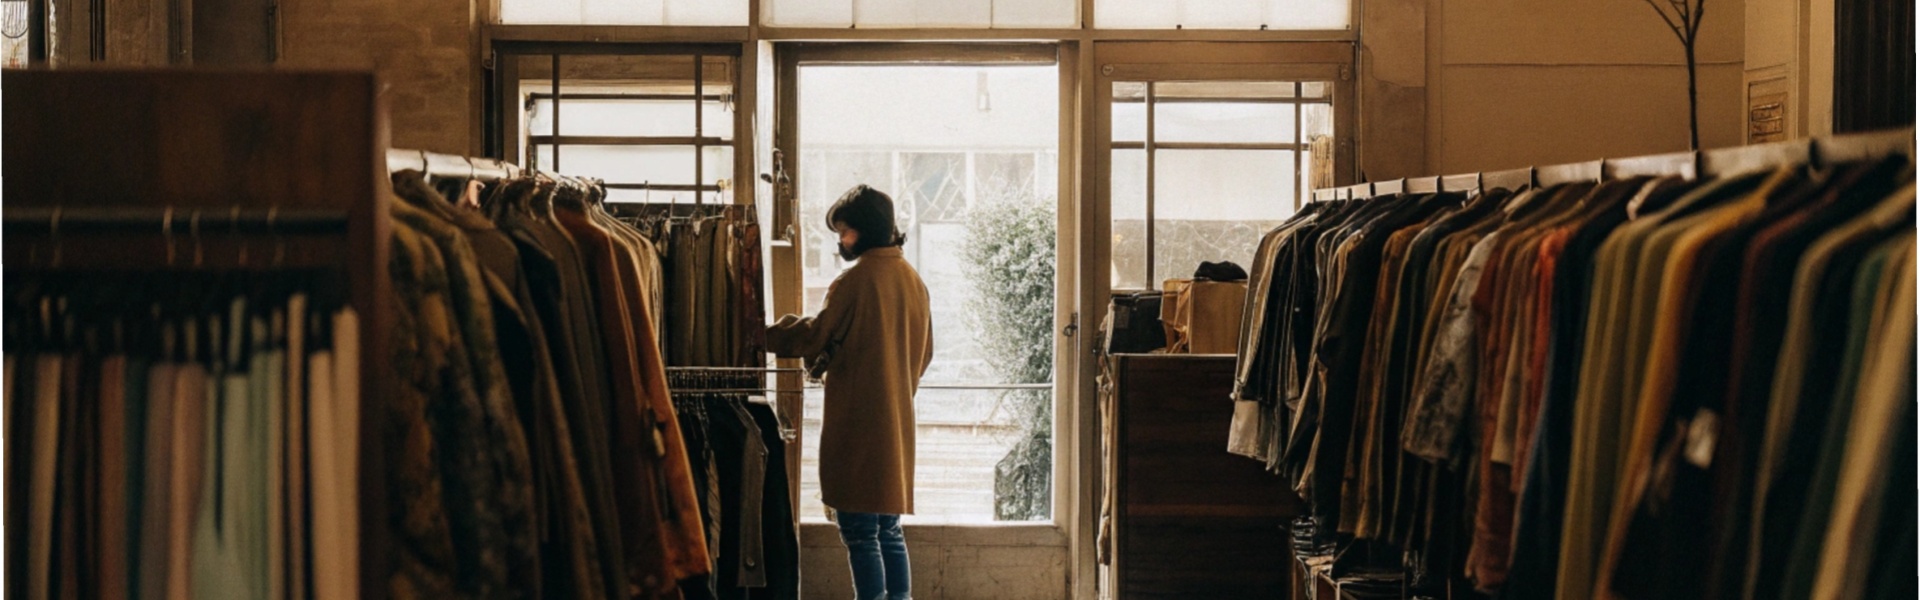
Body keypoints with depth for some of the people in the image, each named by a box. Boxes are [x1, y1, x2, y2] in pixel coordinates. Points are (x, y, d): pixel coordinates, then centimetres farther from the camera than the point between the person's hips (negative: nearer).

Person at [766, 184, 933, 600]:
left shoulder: (857, 279, -13)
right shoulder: (912, 279, 11)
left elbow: (815, 335, -8)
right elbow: (924, 351, 16)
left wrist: (764, 334, 5)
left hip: (857, 419, -8)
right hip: (896, 420, 8)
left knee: (860, 531, -4)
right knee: (888, 530, 13)